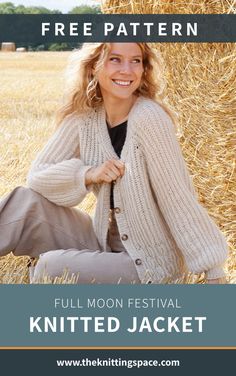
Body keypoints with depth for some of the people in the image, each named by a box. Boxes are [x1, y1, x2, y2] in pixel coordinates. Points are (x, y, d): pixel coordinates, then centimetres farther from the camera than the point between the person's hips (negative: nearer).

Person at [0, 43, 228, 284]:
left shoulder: (150, 117, -21)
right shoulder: (84, 115, -3)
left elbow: (180, 199, -20)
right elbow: (38, 175, -1)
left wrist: (215, 275, -19)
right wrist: (88, 174, -19)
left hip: (150, 264, -6)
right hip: (105, 243, 6)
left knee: (51, 267, -22)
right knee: (26, 201, -8)